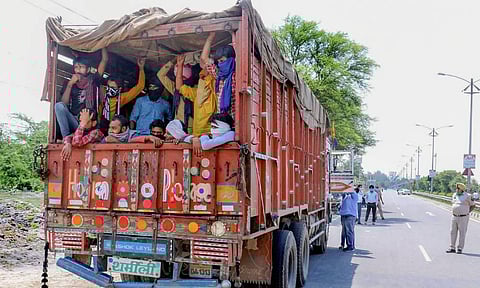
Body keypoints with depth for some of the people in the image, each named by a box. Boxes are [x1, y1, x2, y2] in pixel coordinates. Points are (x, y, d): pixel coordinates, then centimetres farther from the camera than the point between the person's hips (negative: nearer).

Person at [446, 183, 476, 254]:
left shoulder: (467, 196, -9)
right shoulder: (454, 195, 7)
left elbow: (473, 205, 1)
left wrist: (467, 212, -3)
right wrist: (454, 211, 11)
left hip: (463, 218, -5)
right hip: (454, 217, 5)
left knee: (462, 233, 1)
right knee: (453, 232, 6)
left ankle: (460, 249, 10)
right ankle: (452, 248, 14)